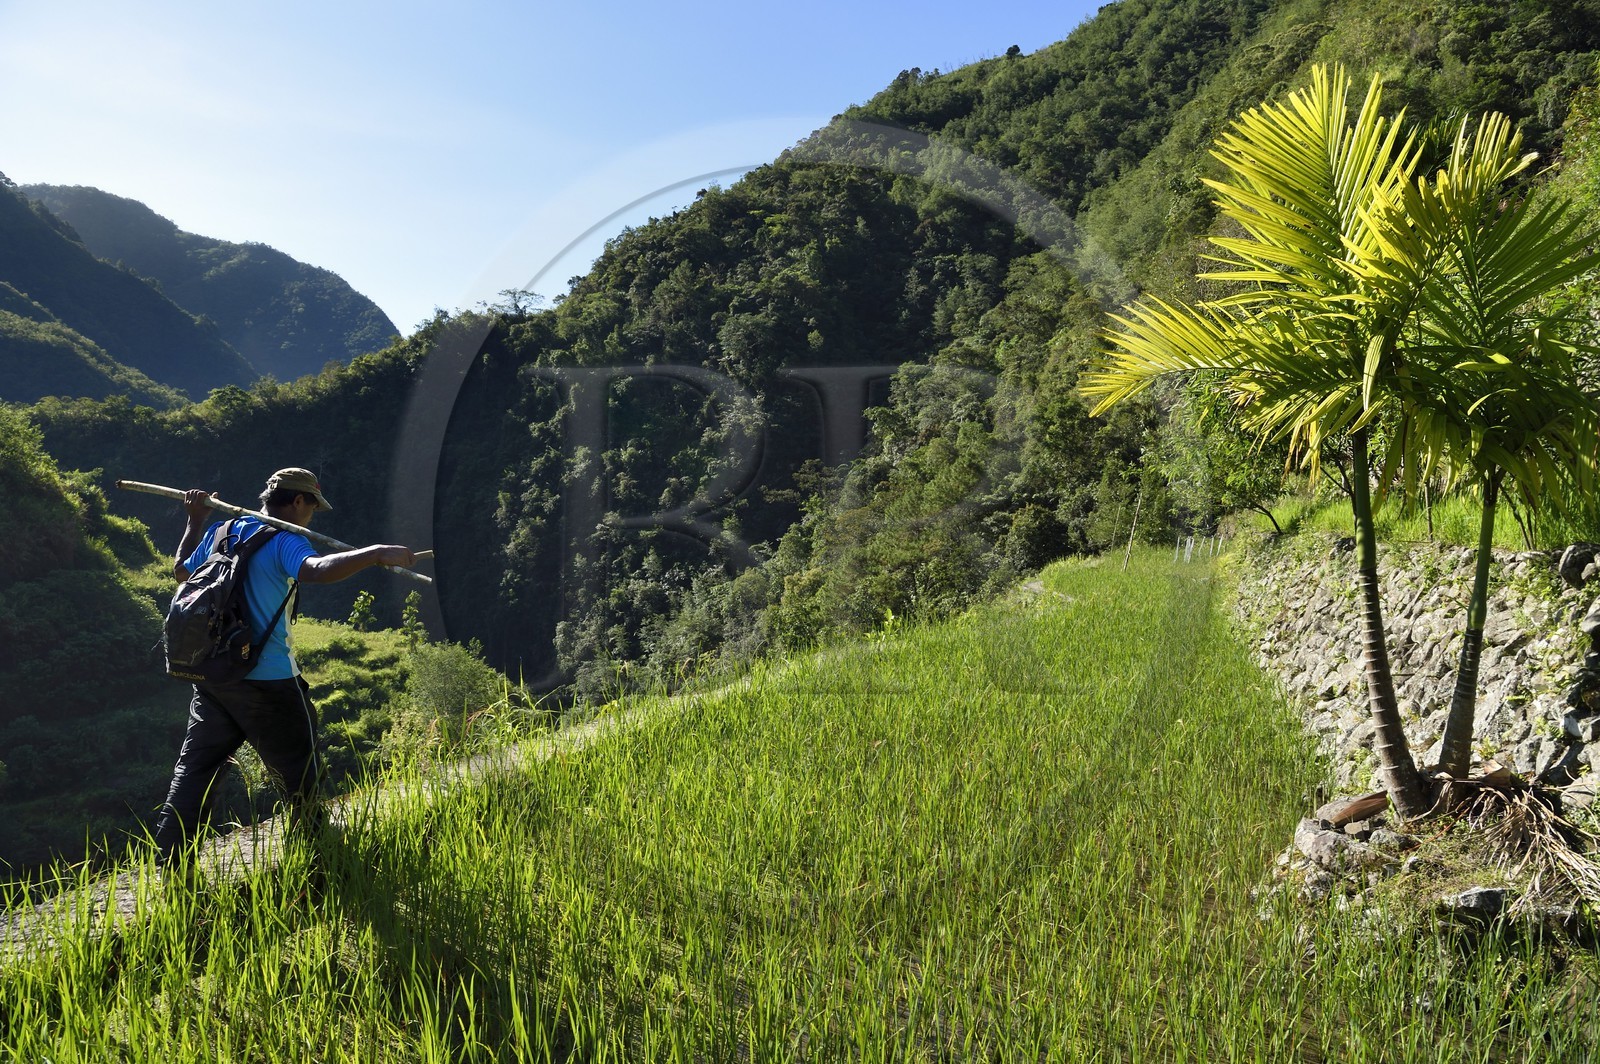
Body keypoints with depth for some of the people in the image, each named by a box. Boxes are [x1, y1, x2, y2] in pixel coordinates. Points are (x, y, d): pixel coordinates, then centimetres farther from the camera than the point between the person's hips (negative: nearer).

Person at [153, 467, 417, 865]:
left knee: (194, 768, 15)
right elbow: (317, 570, -34)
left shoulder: (219, 531, 11)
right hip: (267, 681, -7)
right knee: (299, 775, 8)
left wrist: (195, 522, 38)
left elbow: (181, 571, 28)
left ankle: (170, 861, 15)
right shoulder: (284, 541, -12)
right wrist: (377, 554, -41)